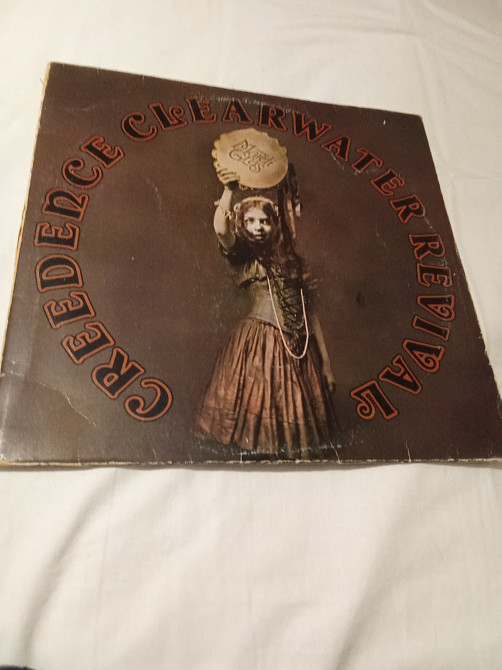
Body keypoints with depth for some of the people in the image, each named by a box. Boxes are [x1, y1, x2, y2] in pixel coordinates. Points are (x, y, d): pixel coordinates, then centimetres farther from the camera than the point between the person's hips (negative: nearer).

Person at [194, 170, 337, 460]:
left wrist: (325, 362, 13)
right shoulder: (244, 258, 7)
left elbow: (310, 313, 16)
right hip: (259, 344, -4)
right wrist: (229, 191, -24)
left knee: (300, 420, 5)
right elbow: (221, 230, -16)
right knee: (260, 411, -8)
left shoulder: (291, 262, 19)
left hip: (299, 349, 5)